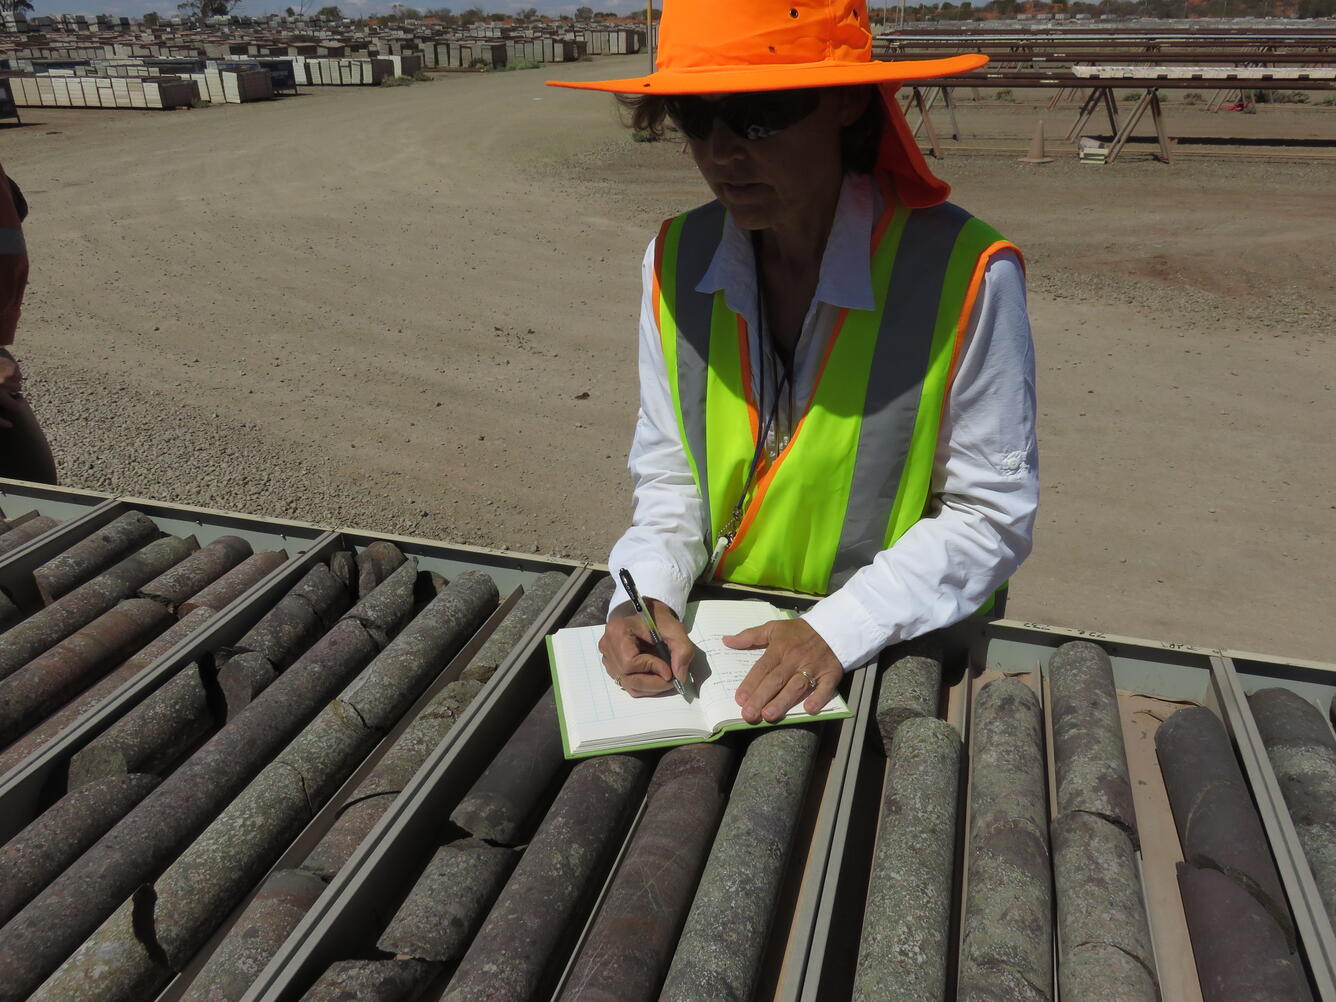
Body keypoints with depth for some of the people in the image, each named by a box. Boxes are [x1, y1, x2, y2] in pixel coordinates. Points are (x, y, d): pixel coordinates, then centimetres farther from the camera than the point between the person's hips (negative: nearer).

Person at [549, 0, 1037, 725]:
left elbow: (992, 515, -10)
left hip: (902, 658, -3)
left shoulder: (964, 276, -17)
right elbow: (670, 476, 3)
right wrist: (647, 596, -14)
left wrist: (838, 629, -19)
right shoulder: (677, 261, -4)